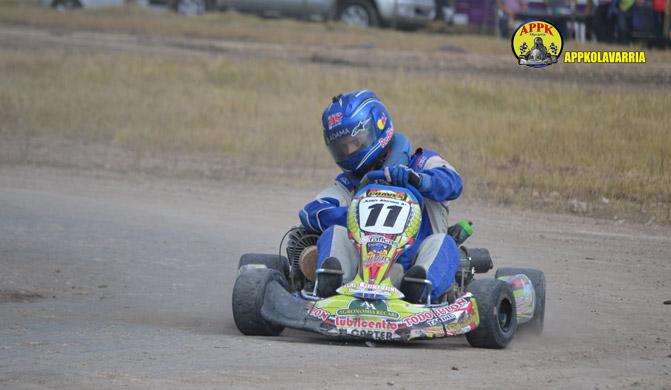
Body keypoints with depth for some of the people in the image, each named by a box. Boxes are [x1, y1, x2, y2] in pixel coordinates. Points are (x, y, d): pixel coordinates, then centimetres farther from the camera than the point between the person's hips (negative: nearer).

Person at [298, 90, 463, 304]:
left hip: (411, 264, -2)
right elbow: (311, 212, 4)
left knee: (441, 242, -29)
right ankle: (328, 283, -51)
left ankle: (420, 289, -59)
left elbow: (452, 183, -8)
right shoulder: (350, 182, 22)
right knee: (334, 233, -21)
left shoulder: (422, 162, 14)